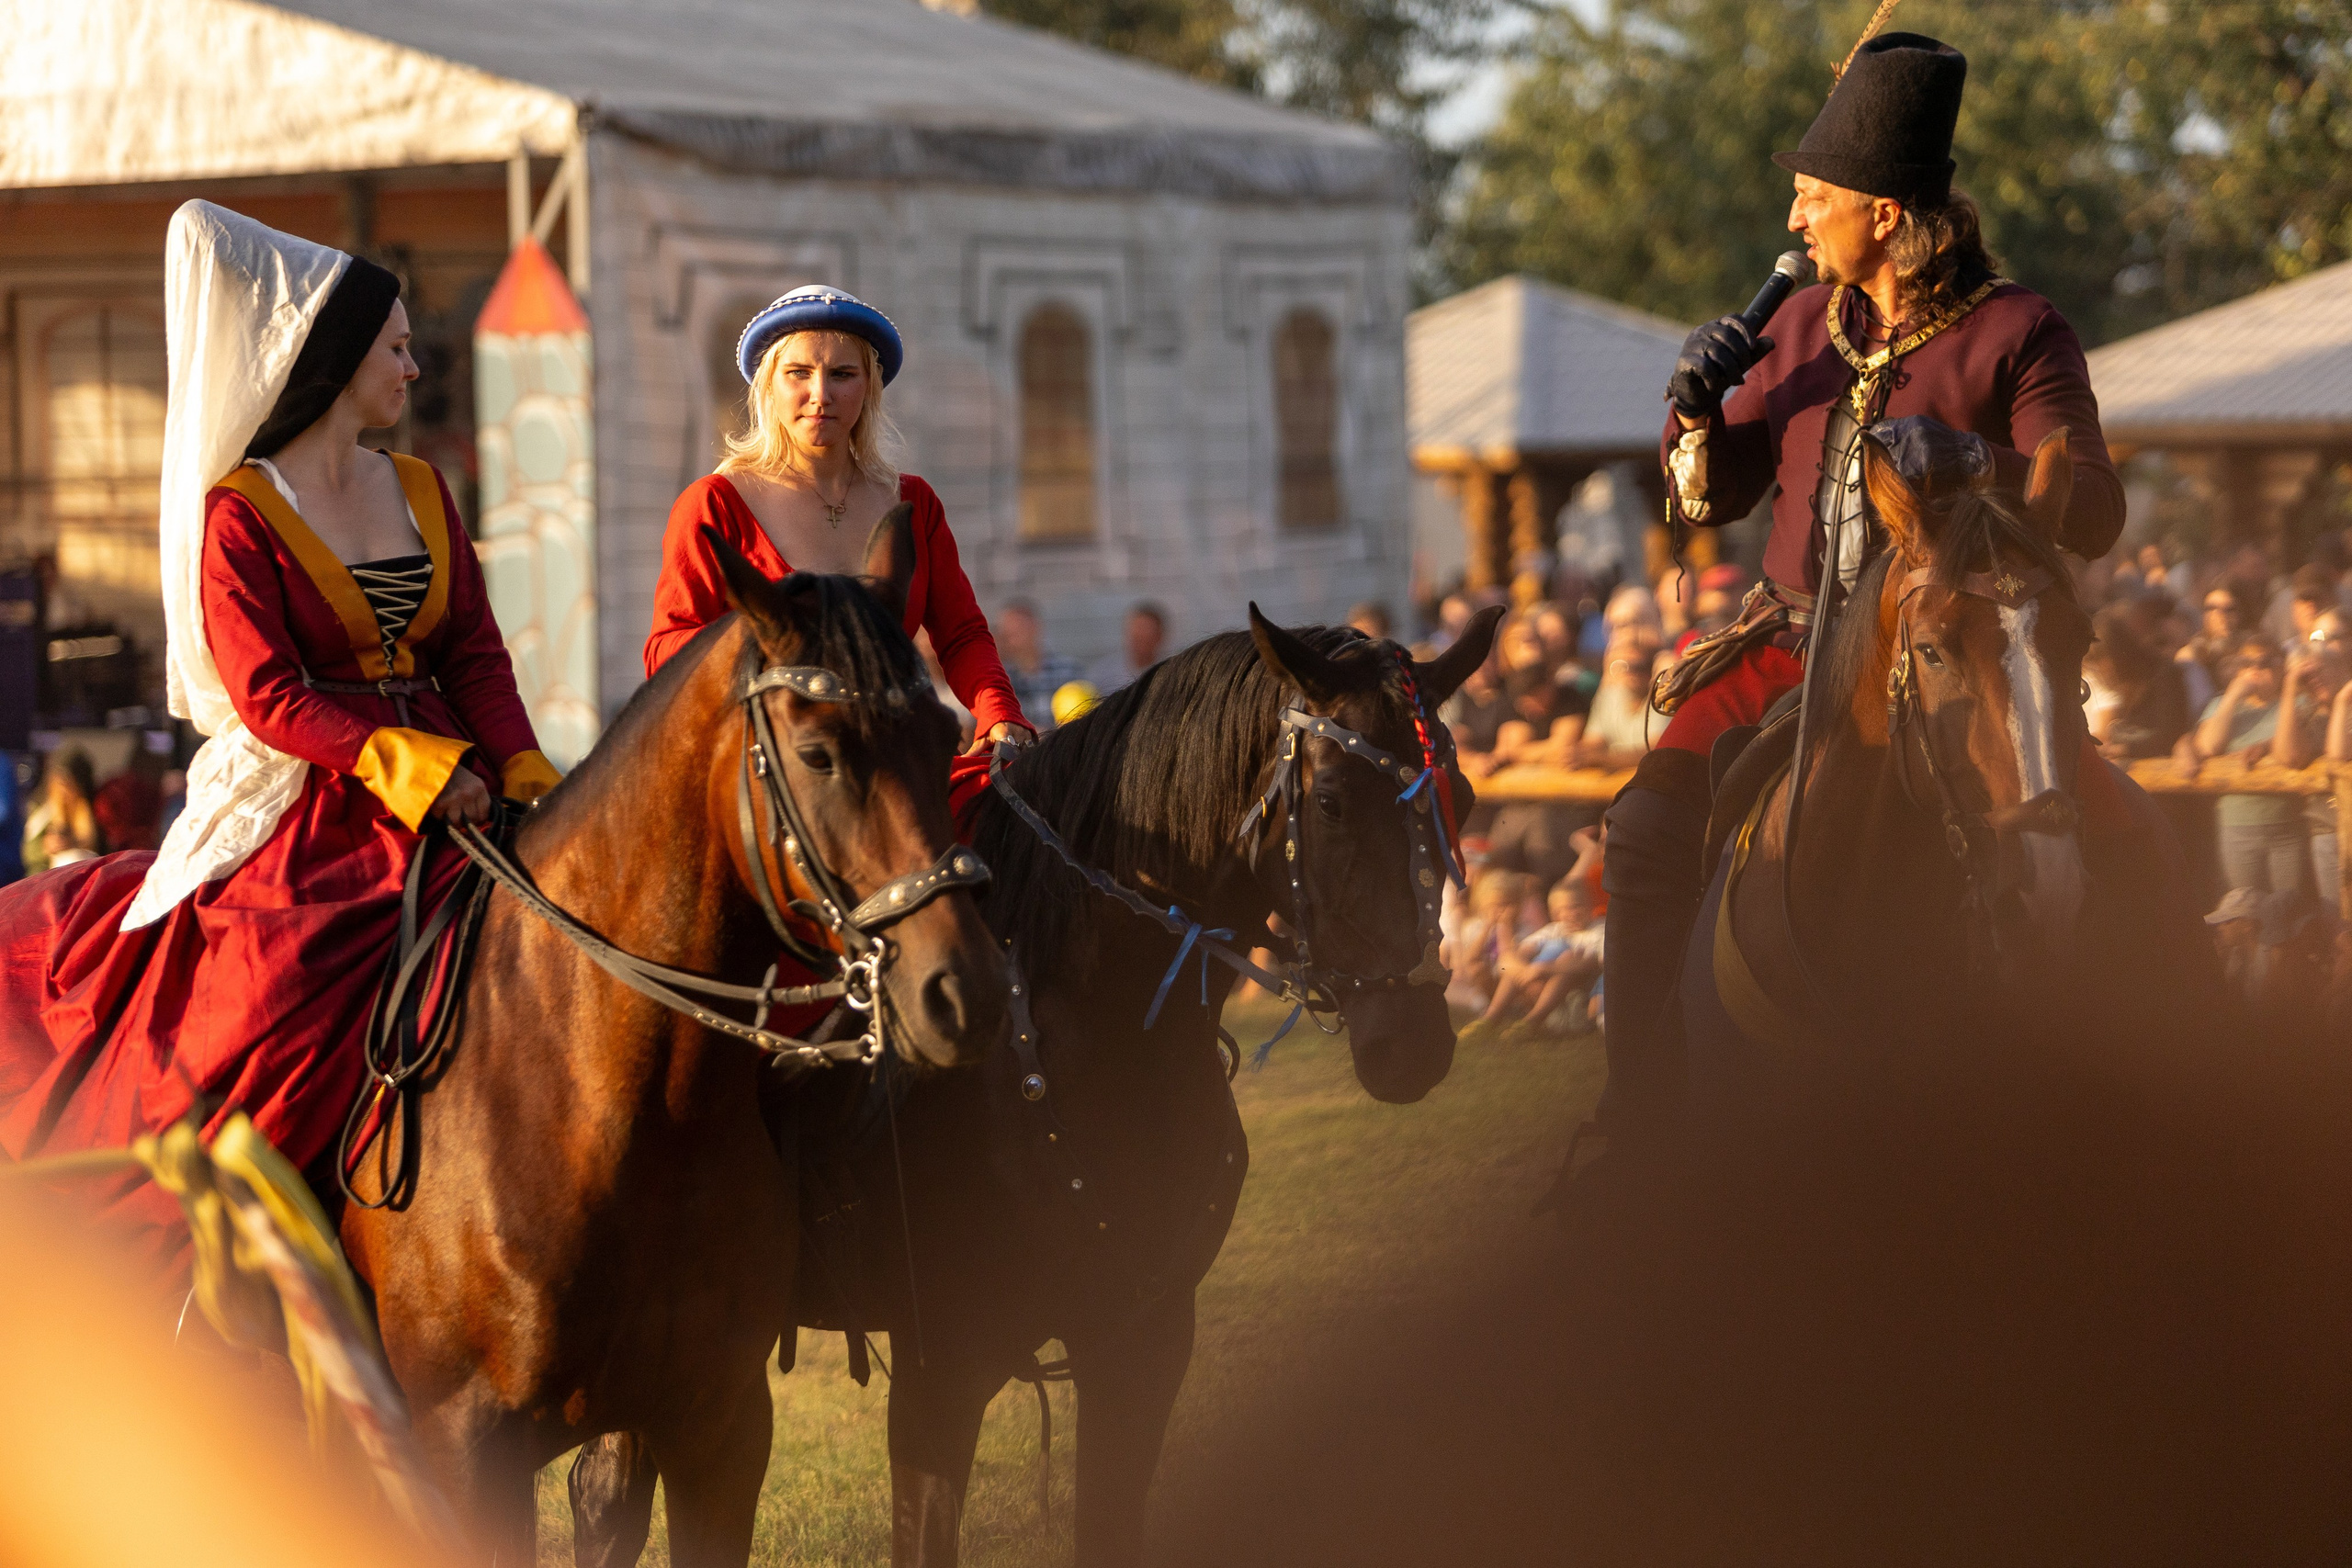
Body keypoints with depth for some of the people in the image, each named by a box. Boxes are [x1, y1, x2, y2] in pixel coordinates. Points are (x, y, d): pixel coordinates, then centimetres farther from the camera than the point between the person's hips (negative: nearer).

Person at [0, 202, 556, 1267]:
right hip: (301, 812, -6)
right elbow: (268, 693, -12)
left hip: (455, 792, 6)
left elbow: (476, 655, 11)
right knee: (273, 984, -25)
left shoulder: (421, 494, 15)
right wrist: (411, 766, -21)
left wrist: (523, 774, -7)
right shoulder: (239, 514, -4)